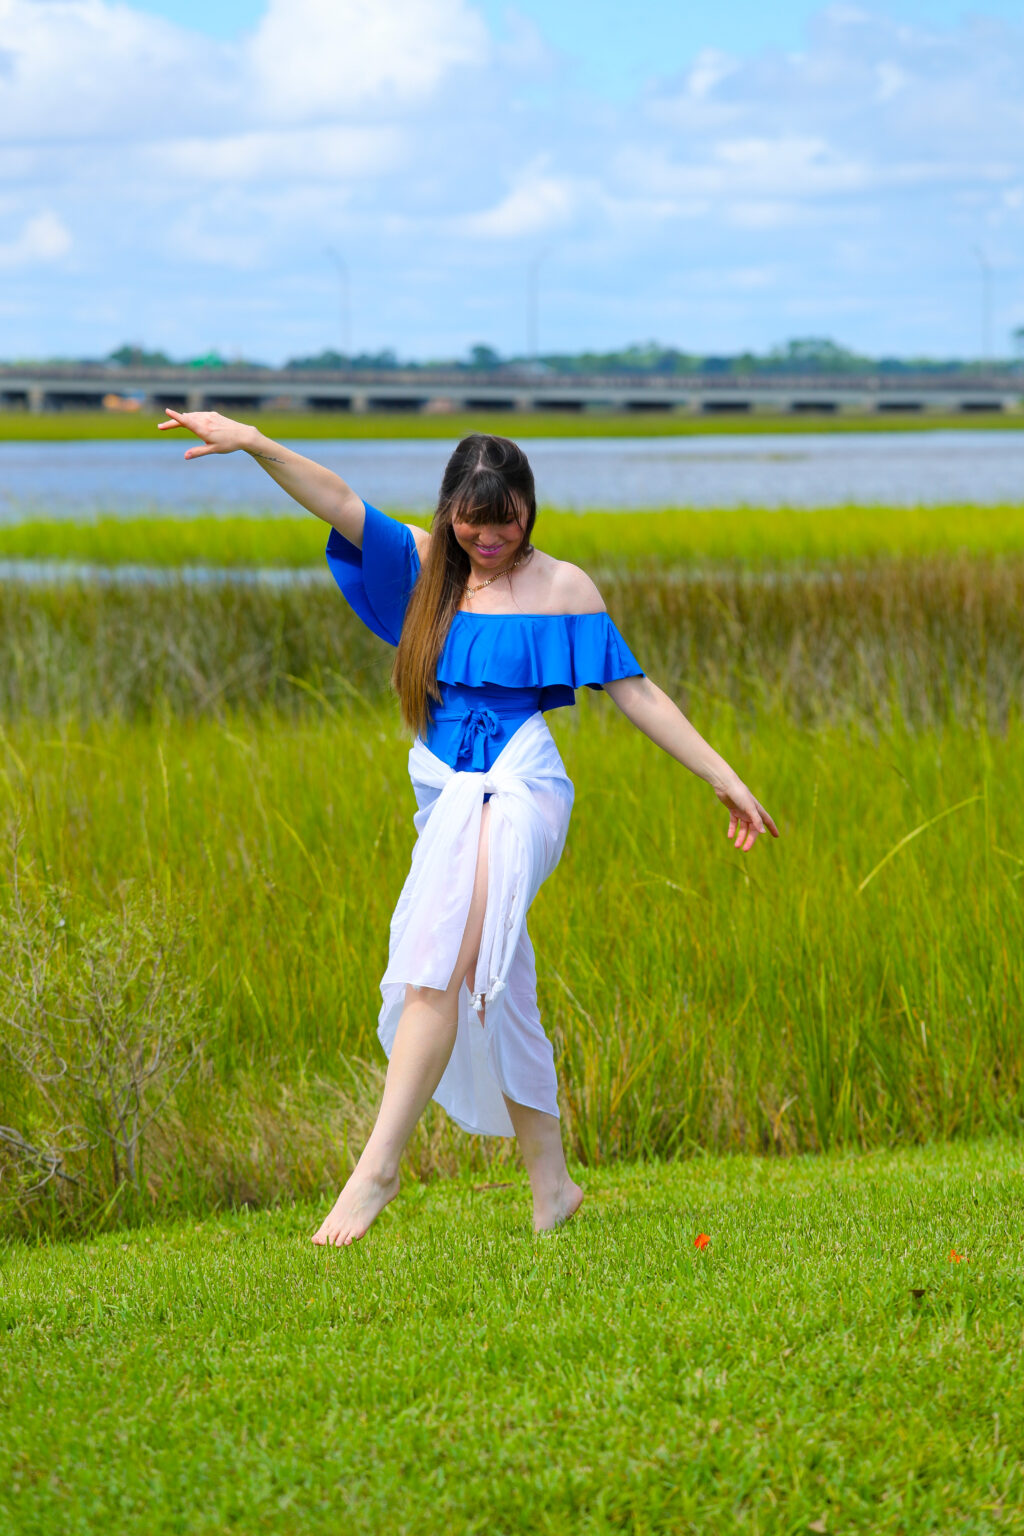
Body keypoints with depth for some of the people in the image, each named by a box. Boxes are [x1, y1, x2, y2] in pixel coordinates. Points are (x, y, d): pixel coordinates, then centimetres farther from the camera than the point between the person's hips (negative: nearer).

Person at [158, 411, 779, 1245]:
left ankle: (379, 1166, -25)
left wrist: (723, 777, 2)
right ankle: (551, 1183, 23)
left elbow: (635, 689, 4)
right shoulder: (423, 564, 8)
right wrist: (255, 442, -21)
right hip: (446, 799, 5)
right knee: (492, 998, 12)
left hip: (518, 788, -5)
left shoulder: (562, 587, 1)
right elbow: (340, 503, -6)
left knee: (434, 972, -22)